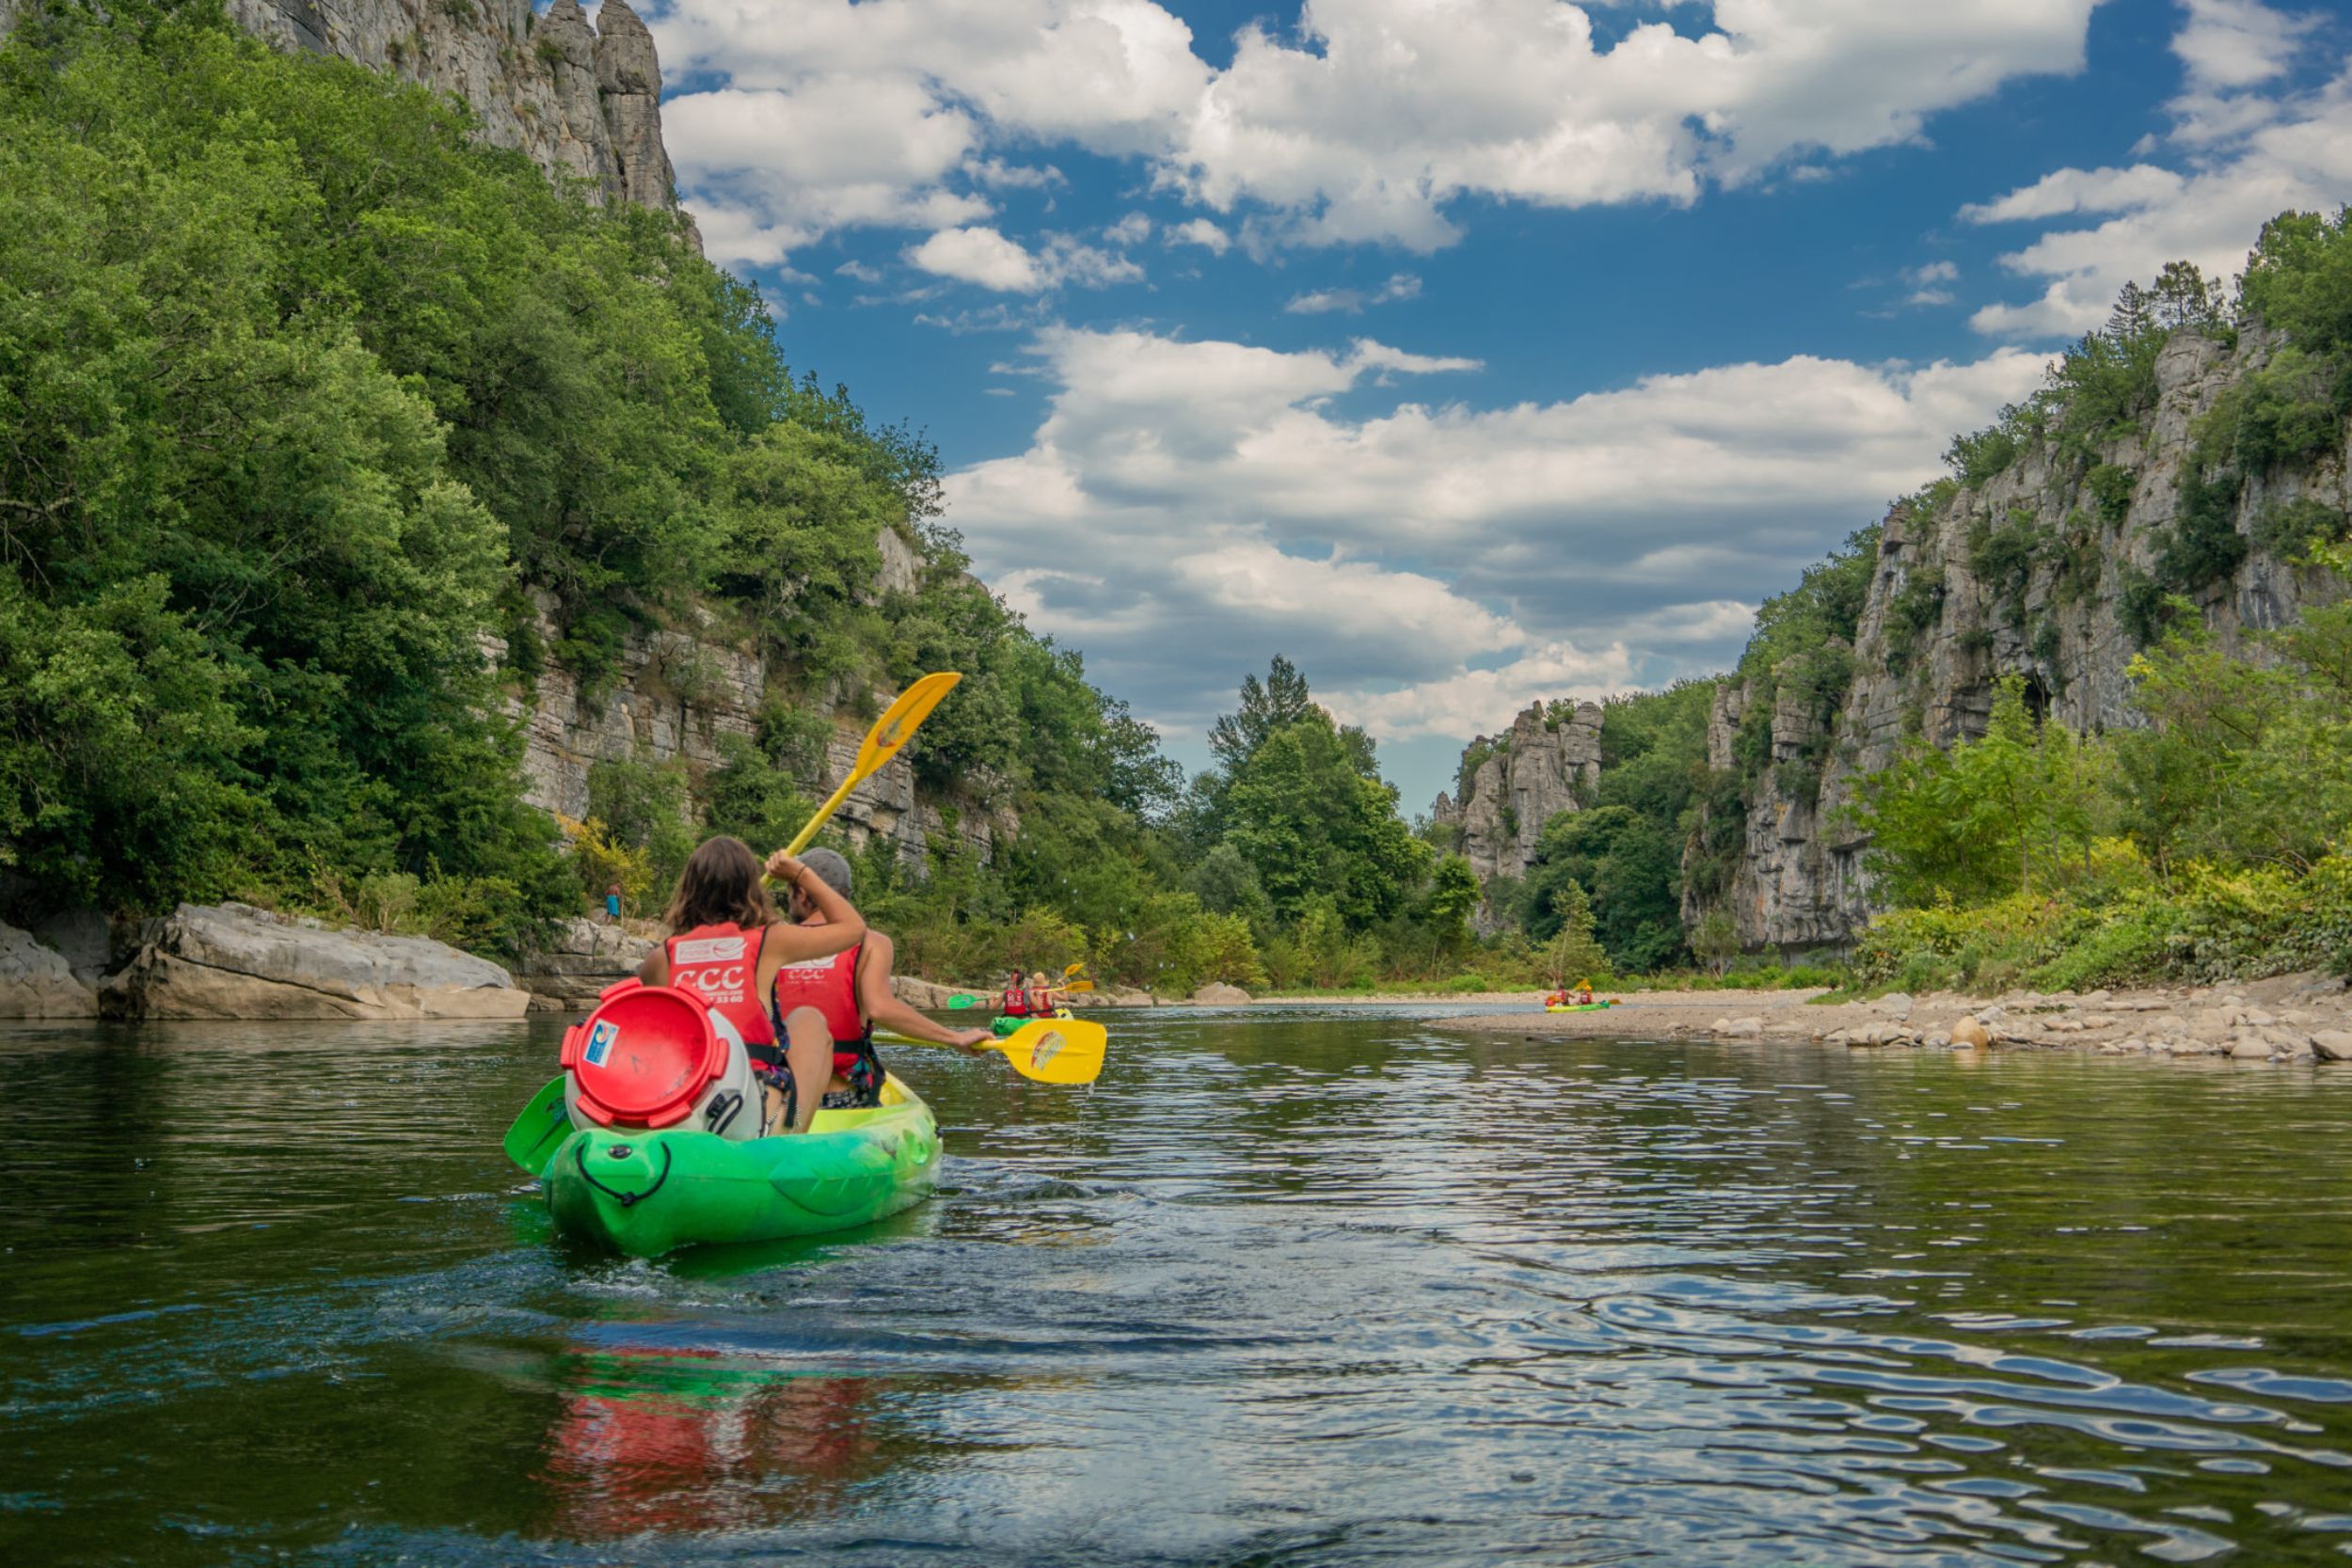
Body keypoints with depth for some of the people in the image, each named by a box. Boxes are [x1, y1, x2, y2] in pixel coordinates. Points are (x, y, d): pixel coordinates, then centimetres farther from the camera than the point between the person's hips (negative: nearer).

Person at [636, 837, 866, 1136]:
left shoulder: (662, 957, 2)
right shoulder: (769, 942, -3)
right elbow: (853, 927, 14)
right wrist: (802, 873, 21)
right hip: (762, 1120, -2)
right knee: (809, 1019, 24)